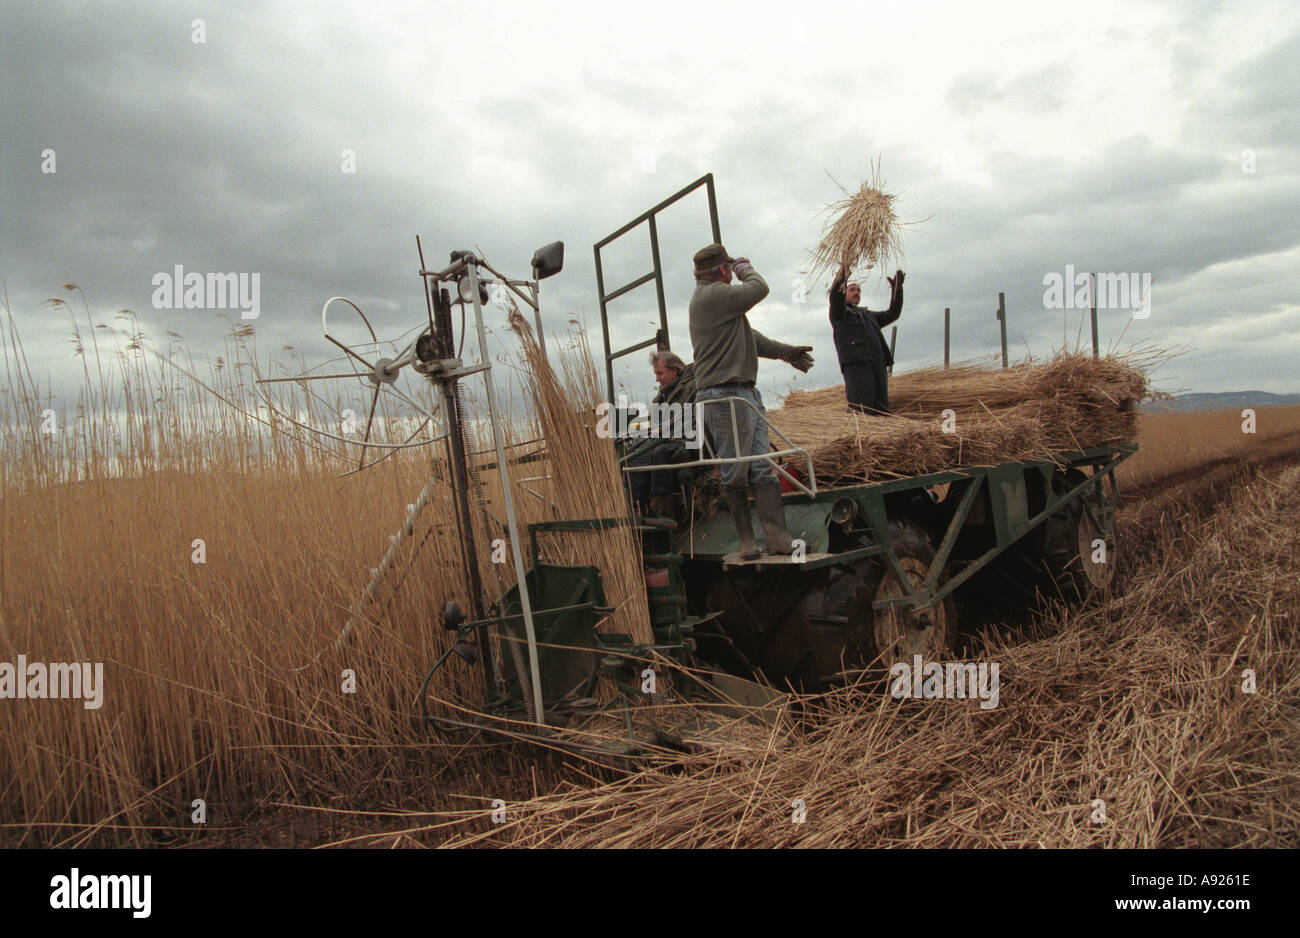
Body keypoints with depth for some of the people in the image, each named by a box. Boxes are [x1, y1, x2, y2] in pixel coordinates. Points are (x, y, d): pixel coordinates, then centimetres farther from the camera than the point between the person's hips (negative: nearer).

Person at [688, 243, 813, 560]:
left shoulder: (716, 297, 25)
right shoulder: (712, 295, -10)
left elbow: (749, 337, 28)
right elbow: (759, 289, -11)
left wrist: (786, 352, 29)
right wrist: (745, 268, 10)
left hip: (746, 393, 10)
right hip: (724, 396, -10)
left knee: (764, 470, 3)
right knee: (735, 475, -3)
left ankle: (779, 540, 1)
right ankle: (747, 540, 5)